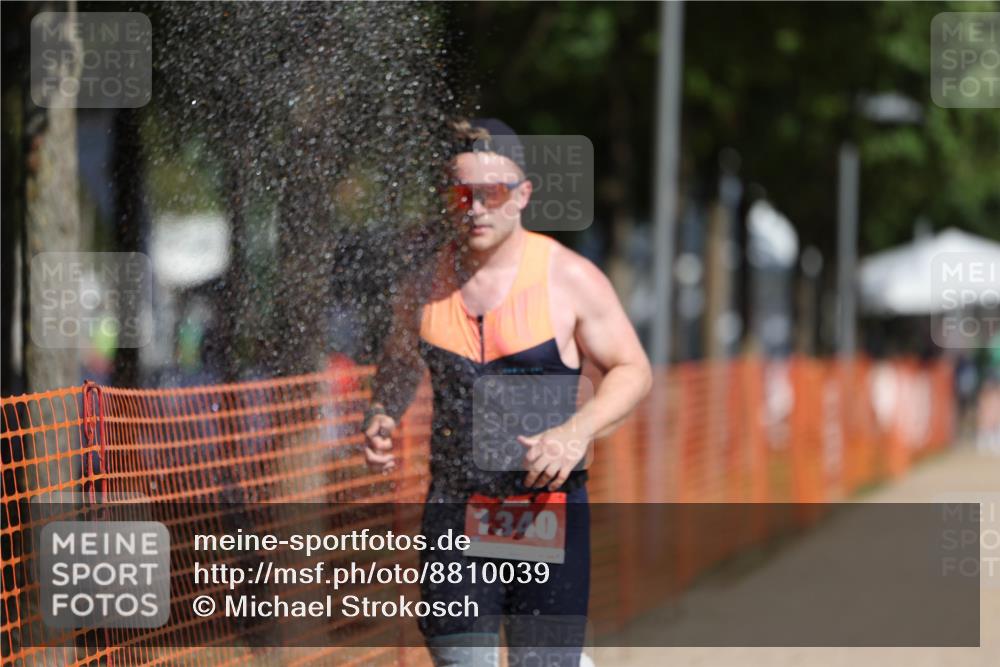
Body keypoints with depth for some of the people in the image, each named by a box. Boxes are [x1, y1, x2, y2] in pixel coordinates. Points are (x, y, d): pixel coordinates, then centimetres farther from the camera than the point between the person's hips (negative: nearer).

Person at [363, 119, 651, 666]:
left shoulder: (569, 279, -5)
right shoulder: (426, 277, 4)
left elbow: (633, 371, 1)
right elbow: (399, 362, 21)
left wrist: (578, 431, -17)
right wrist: (381, 416, -1)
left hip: (547, 504, -3)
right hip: (454, 508, 3)